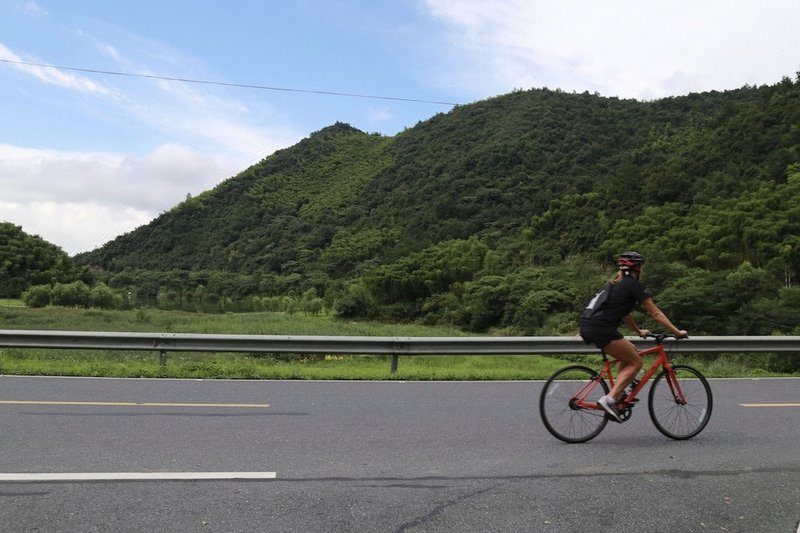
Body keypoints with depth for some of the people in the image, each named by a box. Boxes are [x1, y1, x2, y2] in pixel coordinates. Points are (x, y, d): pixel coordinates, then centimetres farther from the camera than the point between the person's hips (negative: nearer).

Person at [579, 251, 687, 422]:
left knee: (630, 352, 23)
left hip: (587, 327, 9)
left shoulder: (615, 284, 25)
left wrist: (639, 331, 45)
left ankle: (619, 395, 18)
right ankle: (609, 399, -8)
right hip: (601, 329, -9)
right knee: (636, 363, 4)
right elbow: (655, 313, 2)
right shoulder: (633, 285, 1)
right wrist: (677, 332, 7)